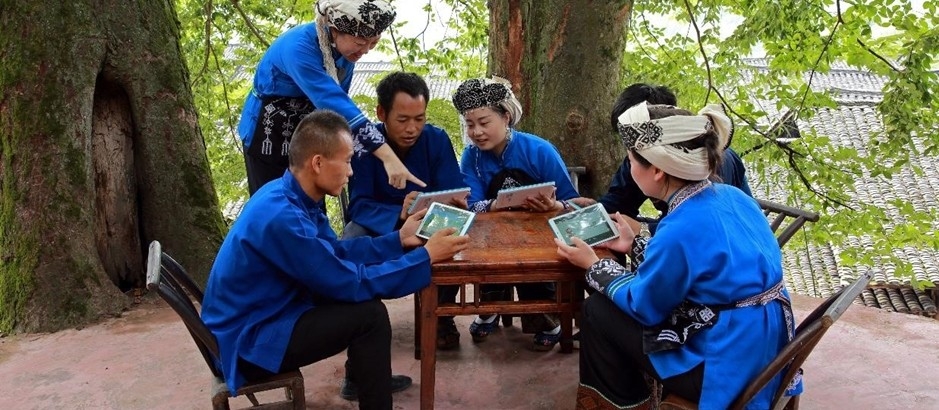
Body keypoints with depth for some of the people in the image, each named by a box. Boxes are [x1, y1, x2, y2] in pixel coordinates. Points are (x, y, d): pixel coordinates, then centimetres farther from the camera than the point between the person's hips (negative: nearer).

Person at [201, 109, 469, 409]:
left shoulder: (288, 195, -1)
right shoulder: (282, 216, -30)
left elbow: (337, 252, 10)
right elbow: (350, 282, -25)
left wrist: (399, 239, 5)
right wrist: (426, 256, -19)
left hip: (267, 312, 10)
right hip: (248, 342, -10)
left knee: (361, 296, 12)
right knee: (370, 313, -18)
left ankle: (361, 378, 28)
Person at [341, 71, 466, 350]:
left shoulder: (437, 140, -14)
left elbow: (455, 197, -17)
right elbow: (359, 205, -27)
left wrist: (454, 205, -44)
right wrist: (400, 215, -48)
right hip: (379, 224, 0)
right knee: (353, 239, -33)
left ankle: (442, 316, -8)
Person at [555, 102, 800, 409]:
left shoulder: (680, 230, -26)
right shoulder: (732, 196, 0)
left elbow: (643, 306, -11)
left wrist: (593, 265, 2)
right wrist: (634, 244, 21)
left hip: (729, 368, -9)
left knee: (598, 311, 3)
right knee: (614, 301, 21)